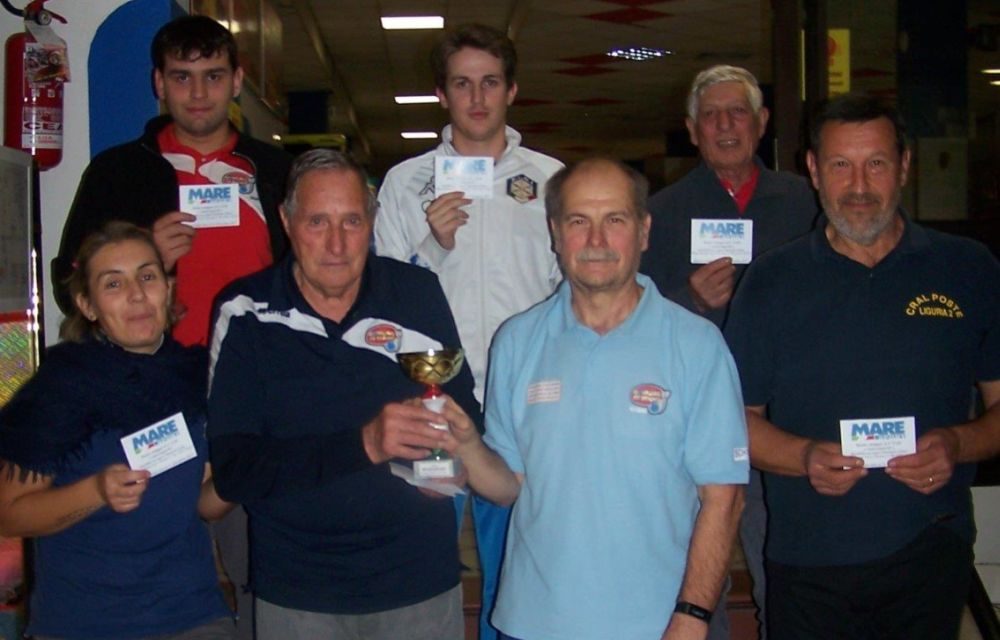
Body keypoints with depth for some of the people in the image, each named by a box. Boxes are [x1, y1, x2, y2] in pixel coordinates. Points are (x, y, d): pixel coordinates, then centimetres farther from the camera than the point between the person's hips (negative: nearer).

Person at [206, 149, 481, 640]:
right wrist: (363, 444, -27)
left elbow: (466, 411, 7)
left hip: (421, 577, 1)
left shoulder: (419, 292, -3)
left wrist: (452, 444, -16)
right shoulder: (245, 314, -8)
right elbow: (232, 470, -15)